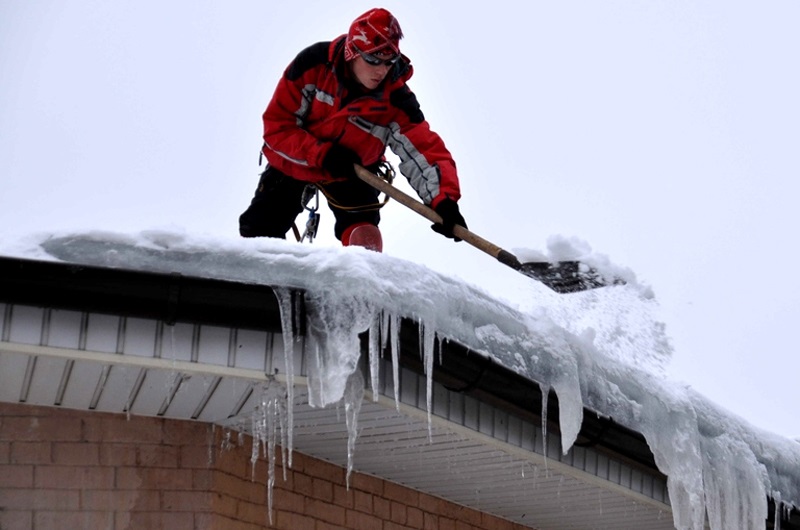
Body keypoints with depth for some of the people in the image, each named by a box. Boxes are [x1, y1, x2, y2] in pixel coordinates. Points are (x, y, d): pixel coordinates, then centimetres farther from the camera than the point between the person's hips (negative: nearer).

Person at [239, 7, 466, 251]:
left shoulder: (395, 100, -28)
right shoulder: (314, 64, -28)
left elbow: (425, 151, -33)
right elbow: (277, 126, -23)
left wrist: (444, 199, -51)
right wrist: (322, 154, -34)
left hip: (349, 174, 0)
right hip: (293, 162, 1)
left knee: (365, 242, -20)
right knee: (259, 231, 5)